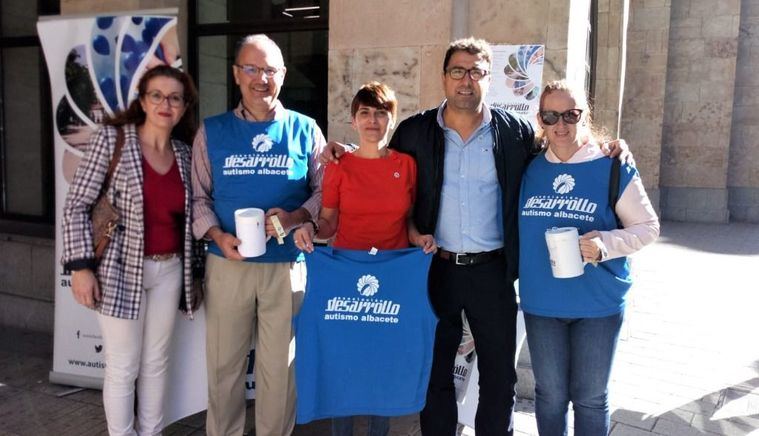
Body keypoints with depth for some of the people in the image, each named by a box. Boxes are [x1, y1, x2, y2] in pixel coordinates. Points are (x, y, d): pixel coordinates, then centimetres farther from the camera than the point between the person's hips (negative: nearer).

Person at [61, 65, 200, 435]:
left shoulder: (184, 153, 6)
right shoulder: (112, 138, -8)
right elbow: (76, 205, -9)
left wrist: (193, 273, 11)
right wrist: (81, 266, -15)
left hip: (169, 271, 5)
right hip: (121, 270, -4)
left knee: (156, 362, 15)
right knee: (123, 367, 5)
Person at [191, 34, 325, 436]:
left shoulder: (304, 130, 3)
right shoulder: (212, 132, 5)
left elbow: (324, 192, 2)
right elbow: (198, 197, 4)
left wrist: (293, 217, -17)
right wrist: (218, 236, -13)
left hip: (287, 266, 0)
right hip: (227, 264, 1)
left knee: (280, 365, 10)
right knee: (224, 363, 12)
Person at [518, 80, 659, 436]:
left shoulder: (613, 168, -7)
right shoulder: (529, 169, 3)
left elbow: (648, 226, -5)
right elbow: (516, 229, 15)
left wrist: (606, 244, -22)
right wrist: (521, 274, 3)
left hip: (598, 304, -2)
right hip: (540, 304, 3)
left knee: (590, 398, 11)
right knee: (550, 395, 14)